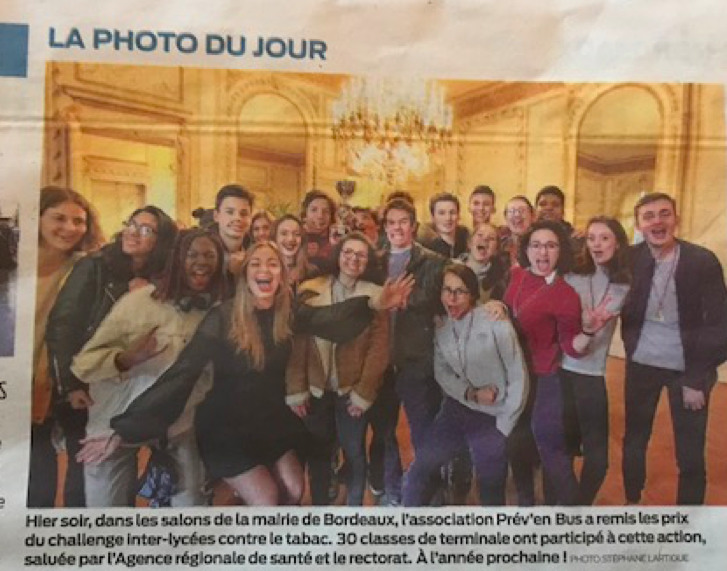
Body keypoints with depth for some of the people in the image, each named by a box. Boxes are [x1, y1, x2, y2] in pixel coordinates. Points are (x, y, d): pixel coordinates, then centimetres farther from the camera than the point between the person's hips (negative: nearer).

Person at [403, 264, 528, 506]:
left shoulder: (496, 324, -14)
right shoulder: (441, 328, 1)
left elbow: (519, 378, -12)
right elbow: (441, 371, 1)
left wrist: (504, 427, -12)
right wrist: (470, 393, -17)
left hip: (493, 417, -4)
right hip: (456, 410, 4)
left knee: (491, 493, 9)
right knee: (415, 476, -2)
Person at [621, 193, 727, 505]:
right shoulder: (631, 258, -7)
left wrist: (697, 380, -13)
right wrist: (631, 346, -7)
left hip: (687, 368, -2)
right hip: (641, 363, 3)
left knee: (691, 455, 4)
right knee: (634, 439, 16)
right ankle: (632, 503, 37)